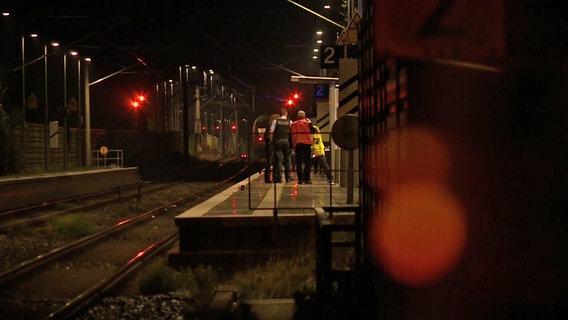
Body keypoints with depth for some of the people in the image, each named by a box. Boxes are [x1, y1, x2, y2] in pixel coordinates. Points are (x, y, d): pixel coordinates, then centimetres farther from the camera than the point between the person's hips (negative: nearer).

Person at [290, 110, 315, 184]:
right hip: (307, 143, -2)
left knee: (299, 162, 4)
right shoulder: (307, 122, -2)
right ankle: (307, 179, -4)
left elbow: (292, 135, 9)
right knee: (307, 162, 1)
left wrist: (293, 145, 14)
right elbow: (313, 131, 2)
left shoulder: (293, 124, 9)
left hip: (297, 144, 2)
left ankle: (300, 179, 0)